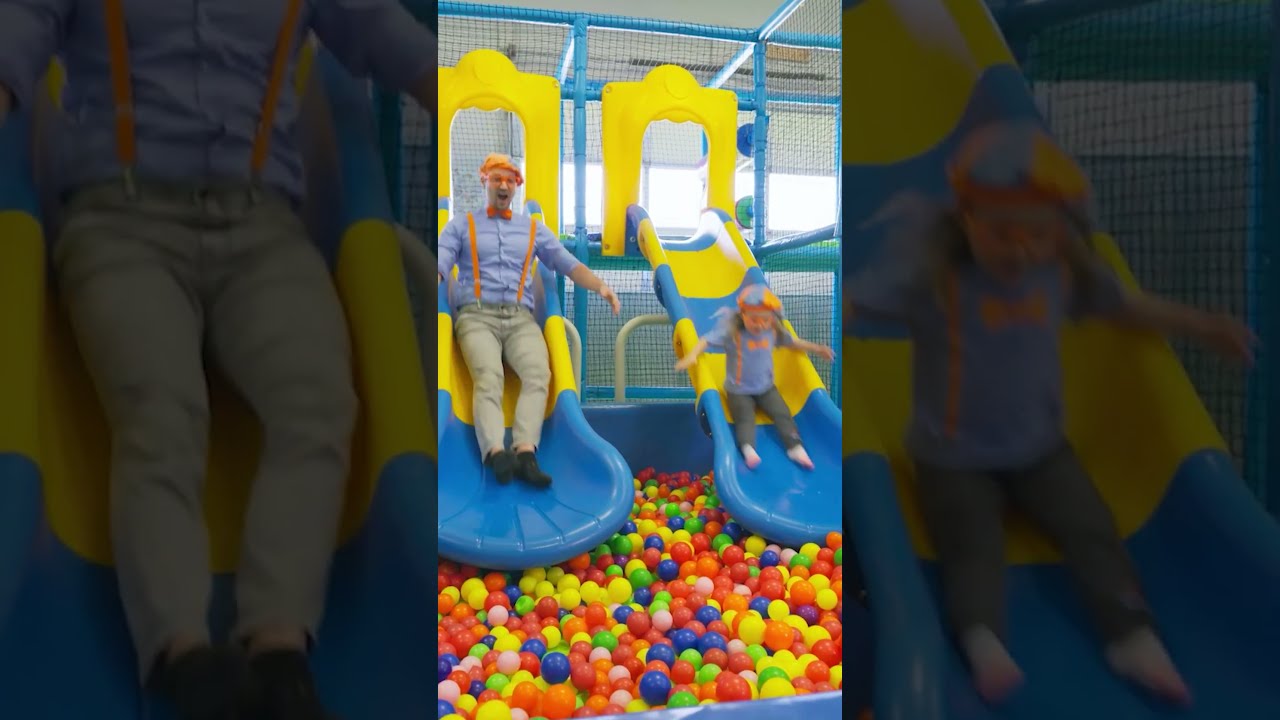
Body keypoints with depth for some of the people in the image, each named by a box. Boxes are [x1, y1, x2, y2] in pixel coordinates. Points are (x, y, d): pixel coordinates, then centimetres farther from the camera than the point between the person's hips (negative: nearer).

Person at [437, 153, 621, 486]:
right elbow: (439, 266, 5)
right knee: (488, 376, -31)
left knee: (539, 373, -29)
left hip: (520, 318, 2)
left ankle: (525, 452, -42)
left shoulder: (534, 229, 23)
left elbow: (568, 264, 14)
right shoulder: (461, 226, 18)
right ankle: (496, 453, -48)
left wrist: (600, 285, -5)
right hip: (476, 315, -2)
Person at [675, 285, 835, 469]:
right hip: (738, 390, -4)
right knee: (744, 418, -19)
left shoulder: (774, 330, -7)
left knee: (782, 414, -6)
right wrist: (691, 355, -45)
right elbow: (706, 340, -29)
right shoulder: (731, 330, -23)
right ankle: (748, 449, -35)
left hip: (766, 387, 4)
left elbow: (792, 342, 11)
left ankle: (795, 447, -7)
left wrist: (816, 349, 11)